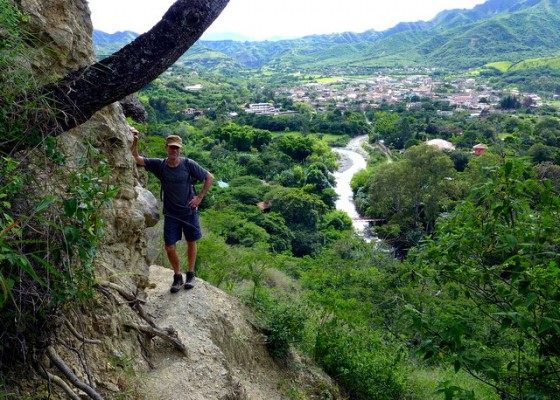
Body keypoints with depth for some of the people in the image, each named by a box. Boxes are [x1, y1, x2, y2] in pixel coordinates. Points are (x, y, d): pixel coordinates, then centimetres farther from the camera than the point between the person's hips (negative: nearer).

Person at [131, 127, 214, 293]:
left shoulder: (188, 164, -12)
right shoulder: (159, 165, -8)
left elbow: (209, 177, -4)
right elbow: (137, 159, -16)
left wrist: (200, 197, -8)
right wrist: (135, 141, -32)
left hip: (189, 212, -1)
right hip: (171, 214, 1)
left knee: (191, 242, 13)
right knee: (169, 247, 2)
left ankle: (190, 275, 33)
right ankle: (177, 277, 25)